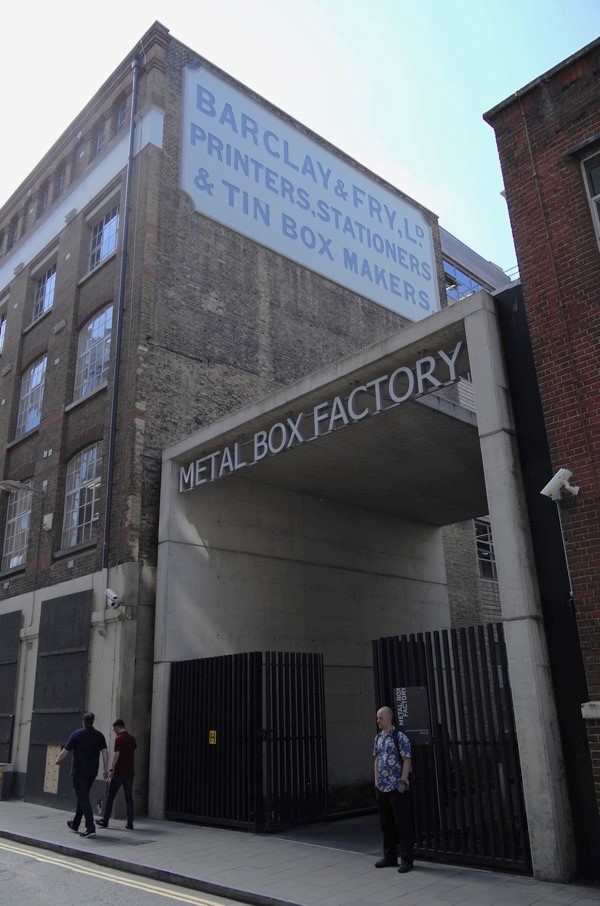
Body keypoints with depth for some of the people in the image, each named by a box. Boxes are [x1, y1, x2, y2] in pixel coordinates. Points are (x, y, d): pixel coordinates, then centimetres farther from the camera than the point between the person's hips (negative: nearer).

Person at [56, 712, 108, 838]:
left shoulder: (77, 734, -7)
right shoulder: (99, 735, 4)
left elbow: (65, 751, -4)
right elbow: (105, 752, -2)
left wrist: (58, 760, 14)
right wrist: (106, 769, 2)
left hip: (79, 772, -5)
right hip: (92, 772, 5)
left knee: (83, 799, -5)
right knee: (82, 797, 20)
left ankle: (91, 828, -14)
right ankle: (75, 825, 33)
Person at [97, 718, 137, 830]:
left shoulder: (119, 739, -12)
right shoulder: (132, 738, 8)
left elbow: (117, 755, -19)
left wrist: (112, 769, -17)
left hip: (119, 772, -6)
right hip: (130, 772, 6)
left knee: (110, 796, 8)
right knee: (129, 797, 8)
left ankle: (105, 820, 16)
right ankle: (130, 823, 6)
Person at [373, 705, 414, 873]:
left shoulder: (399, 737, -11)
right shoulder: (378, 737, 10)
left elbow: (407, 760, -13)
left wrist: (402, 782, -18)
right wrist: (376, 779, 13)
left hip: (397, 788, -8)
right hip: (381, 788, 8)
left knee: (403, 824, -1)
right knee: (386, 824, 15)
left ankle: (406, 859, 8)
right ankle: (389, 857, 27)